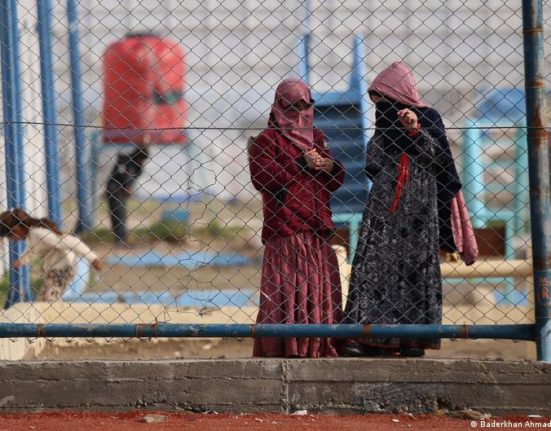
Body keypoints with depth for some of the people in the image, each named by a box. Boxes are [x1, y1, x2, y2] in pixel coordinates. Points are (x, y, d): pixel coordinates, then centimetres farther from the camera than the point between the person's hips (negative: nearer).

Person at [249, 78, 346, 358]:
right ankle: (287, 348, -11)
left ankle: (320, 347, 5)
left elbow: (336, 182, 22)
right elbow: (261, 178, -14)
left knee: (321, 290, 2)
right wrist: (301, 164, -15)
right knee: (286, 291, -11)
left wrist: (330, 167, -2)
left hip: (317, 231, 6)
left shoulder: (316, 137, 21)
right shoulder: (267, 140, 1)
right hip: (285, 229, -6)